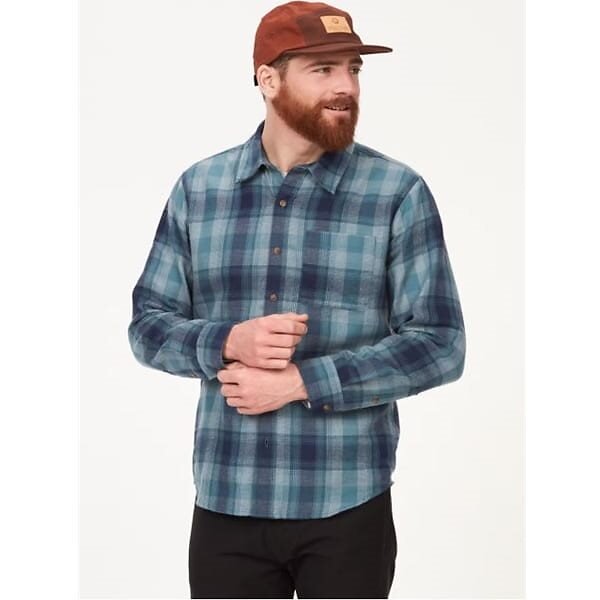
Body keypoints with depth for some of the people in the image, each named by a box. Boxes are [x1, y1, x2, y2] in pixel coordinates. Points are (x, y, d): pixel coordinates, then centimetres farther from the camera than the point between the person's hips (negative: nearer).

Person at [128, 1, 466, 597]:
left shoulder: (399, 194, -4)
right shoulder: (198, 188, 5)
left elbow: (439, 344, -6)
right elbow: (147, 324, 8)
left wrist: (300, 382, -14)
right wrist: (227, 342, -13)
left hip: (347, 506, -2)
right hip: (225, 503, 2)